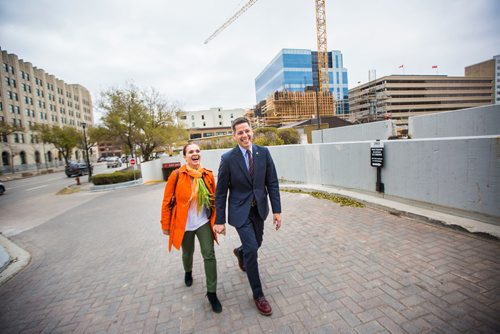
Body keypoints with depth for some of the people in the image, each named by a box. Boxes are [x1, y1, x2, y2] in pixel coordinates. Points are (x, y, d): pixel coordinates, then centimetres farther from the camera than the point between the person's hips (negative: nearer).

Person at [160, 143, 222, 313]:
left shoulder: (208, 175, -7)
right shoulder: (176, 175, -15)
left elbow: (214, 199, 3)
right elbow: (167, 202, -8)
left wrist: (217, 220, 5)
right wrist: (165, 225, -3)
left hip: (204, 223, 1)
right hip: (184, 224, -1)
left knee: (209, 255, -3)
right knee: (187, 253, 22)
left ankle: (211, 292, 16)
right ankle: (188, 272, 56)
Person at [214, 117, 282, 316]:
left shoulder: (264, 153, -6)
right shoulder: (228, 159, -13)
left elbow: (272, 183, -2)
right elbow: (220, 192, -8)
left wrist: (277, 210, -5)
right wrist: (219, 221, -7)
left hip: (259, 208, 4)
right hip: (240, 210, -4)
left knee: (256, 243, 20)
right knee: (251, 249, -6)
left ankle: (240, 253, 57)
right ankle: (258, 294, 17)